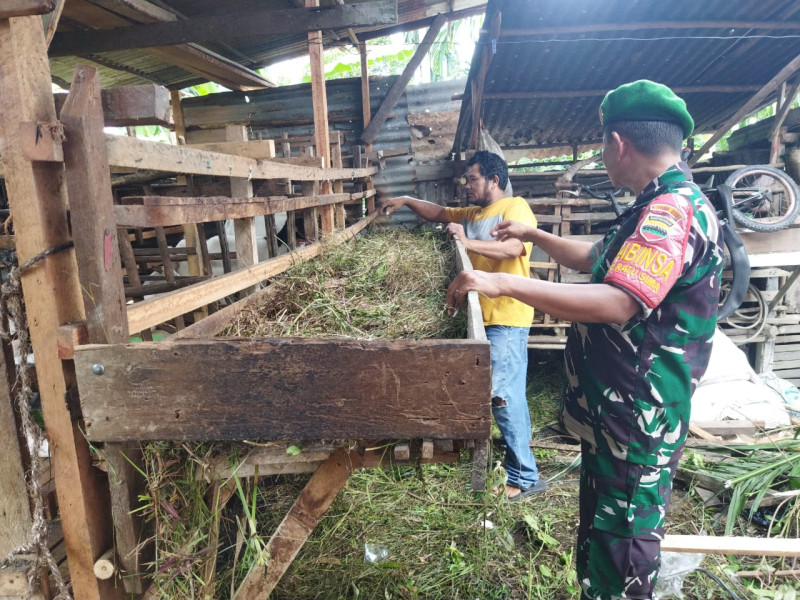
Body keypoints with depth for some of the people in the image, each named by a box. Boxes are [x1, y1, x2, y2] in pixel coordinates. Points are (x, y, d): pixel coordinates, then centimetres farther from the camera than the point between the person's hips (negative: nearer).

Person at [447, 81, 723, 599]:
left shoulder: (672, 212, -22)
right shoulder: (663, 207, 13)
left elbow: (615, 302, -35)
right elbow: (597, 259, 25)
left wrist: (504, 283, -35)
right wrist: (533, 235, 29)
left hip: (637, 422, -10)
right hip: (616, 412, 10)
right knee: (602, 538, 24)